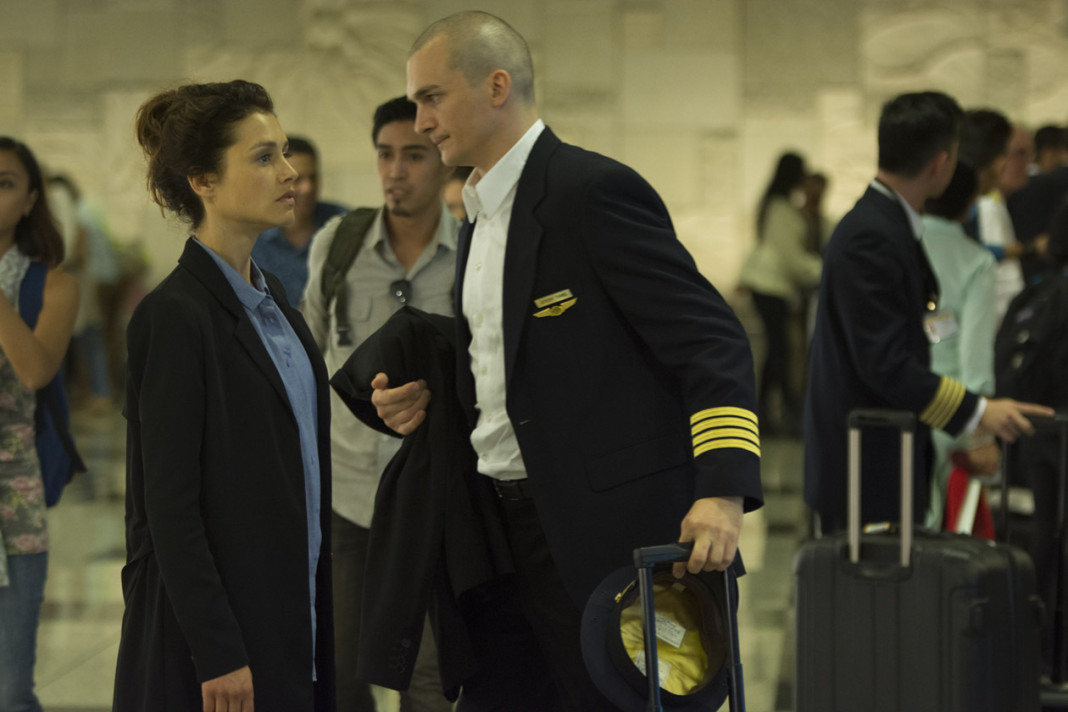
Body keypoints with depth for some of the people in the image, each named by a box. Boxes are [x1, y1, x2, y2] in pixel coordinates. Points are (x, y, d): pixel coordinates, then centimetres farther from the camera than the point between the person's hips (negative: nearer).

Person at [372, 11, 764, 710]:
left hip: (608, 532, -9)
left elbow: (711, 342, -17)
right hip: (506, 529, 9)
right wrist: (431, 399, 7)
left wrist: (723, 490, -29)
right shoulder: (483, 213, 17)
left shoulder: (595, 190, -13)